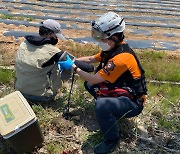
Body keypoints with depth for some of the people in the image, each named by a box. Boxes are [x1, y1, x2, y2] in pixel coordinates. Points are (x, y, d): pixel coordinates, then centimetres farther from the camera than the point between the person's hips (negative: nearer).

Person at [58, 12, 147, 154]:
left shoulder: (121, 58, -30)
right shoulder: (113, 48, 0)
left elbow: (94, 79, -24)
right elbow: (91, 59, 13)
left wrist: (73, 67, -13)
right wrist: (73, 60, 0)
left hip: (132, 102, -9)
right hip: (119, 90, 9)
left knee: (101, 105, -37)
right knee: (88, 84, 12)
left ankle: (112, 139, -10)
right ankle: (108, 110, 16)